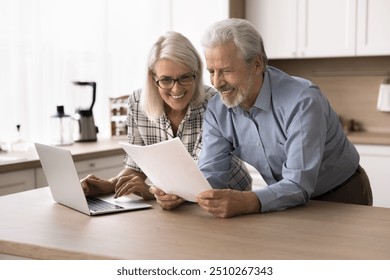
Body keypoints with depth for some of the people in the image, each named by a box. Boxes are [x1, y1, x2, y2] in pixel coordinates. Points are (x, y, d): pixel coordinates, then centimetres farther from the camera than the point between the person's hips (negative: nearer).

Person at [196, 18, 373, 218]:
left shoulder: (302, 102, -30)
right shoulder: (216, 110, -10)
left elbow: (299, 185, -35)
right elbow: (211, 174, -12)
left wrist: (246, 202, -53)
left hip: (341, 198, -5)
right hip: (288, 204, 5)